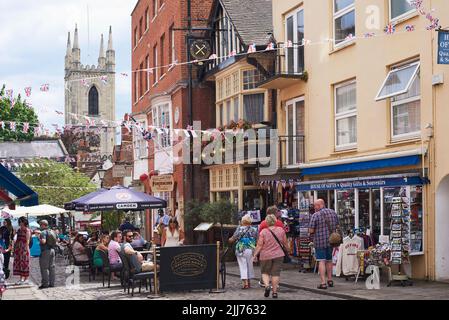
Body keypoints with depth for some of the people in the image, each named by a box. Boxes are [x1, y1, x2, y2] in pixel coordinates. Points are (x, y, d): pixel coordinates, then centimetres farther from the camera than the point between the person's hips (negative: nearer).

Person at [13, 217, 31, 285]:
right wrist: (15, 247, 13)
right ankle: (21, 279, 13)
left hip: (24, 248, -8)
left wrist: (26, 249, -17)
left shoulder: (27, 230, -7)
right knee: (18, 263, 7)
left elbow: (27, 241, -11)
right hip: (18, 248, 8)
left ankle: (26, 279, 2)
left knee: (24, 263, -3)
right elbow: (17, 239, 18)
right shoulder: (19, 230, 15)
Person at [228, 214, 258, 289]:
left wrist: (230, 240, 17)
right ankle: (249, 282, 21)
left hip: (241, 250, -4)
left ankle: (245, 283, -10)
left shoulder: (239, 229, -7)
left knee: (243, 266, -1)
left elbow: (233, 239, -4)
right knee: (250, 265, 15)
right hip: (251, 250, 4)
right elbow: (257, 241, 7)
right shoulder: (254, 230, 4)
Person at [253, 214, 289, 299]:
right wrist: (287, 249, 25)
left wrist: (255, 254, -2)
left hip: (266, 256, -2)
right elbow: (285, 243, 7)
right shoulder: (281, 230, -1)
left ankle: (267, 285, -9)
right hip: (278, 255, 2)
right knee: (275, 273, 7)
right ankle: (275, 292, 6)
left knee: (265, 272, 15)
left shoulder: (263, 232, -9)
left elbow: (259, 245, -10)